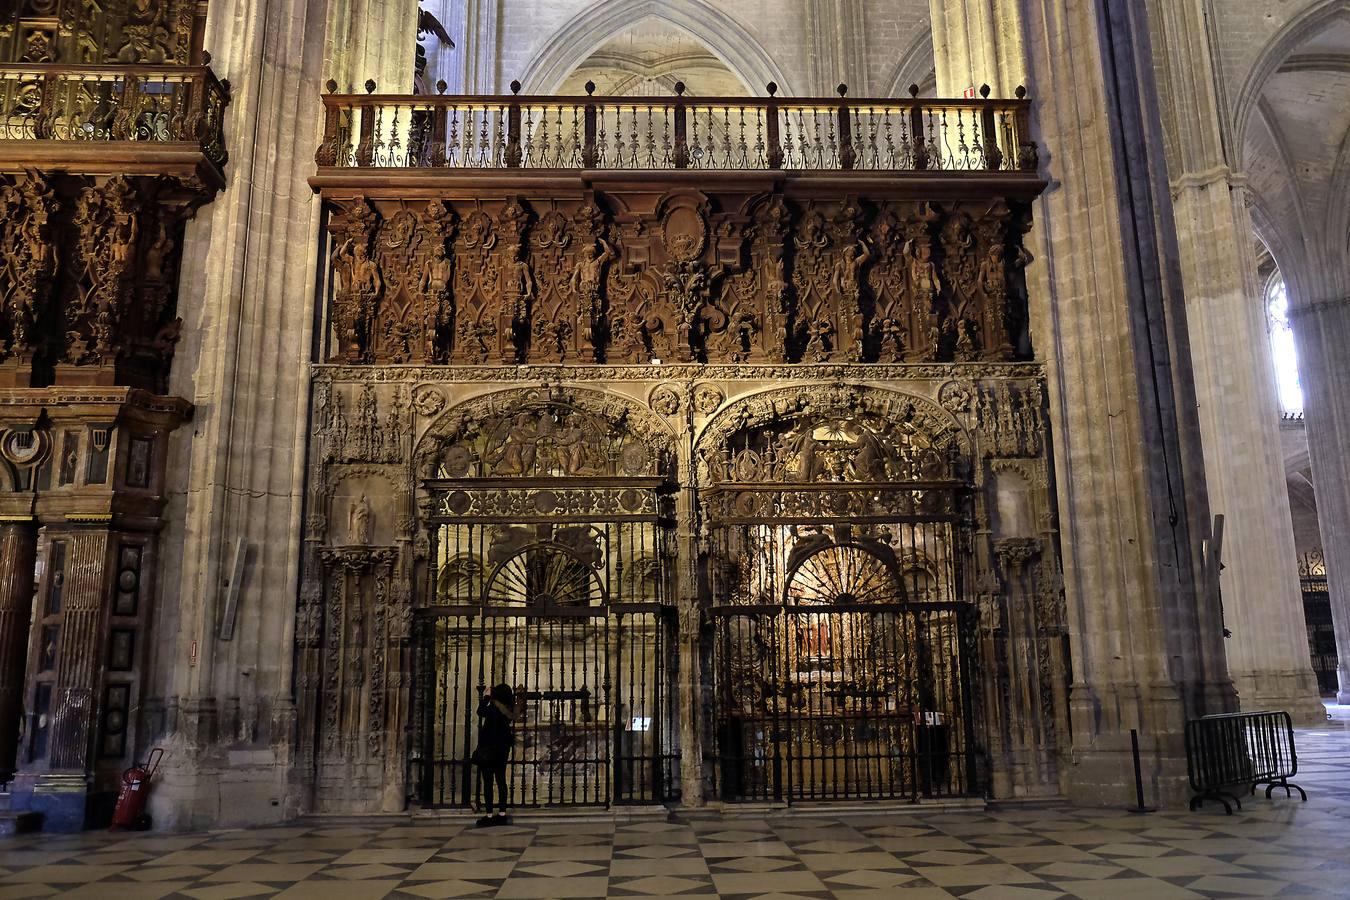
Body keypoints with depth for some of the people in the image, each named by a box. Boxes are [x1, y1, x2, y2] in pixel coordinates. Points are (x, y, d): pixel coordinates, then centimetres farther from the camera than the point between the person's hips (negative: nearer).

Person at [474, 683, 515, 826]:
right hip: (503, 749, 7)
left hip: (489, 749, -7)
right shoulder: (508, 710, 3)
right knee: (501, 780, 9)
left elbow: (480, 712, -4)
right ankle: (502, 814, 11)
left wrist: (486, 697, 7)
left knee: (488, 782, -2)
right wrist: (488, 699, 21)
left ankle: (489, 815, -1)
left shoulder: (493, 708, -17)